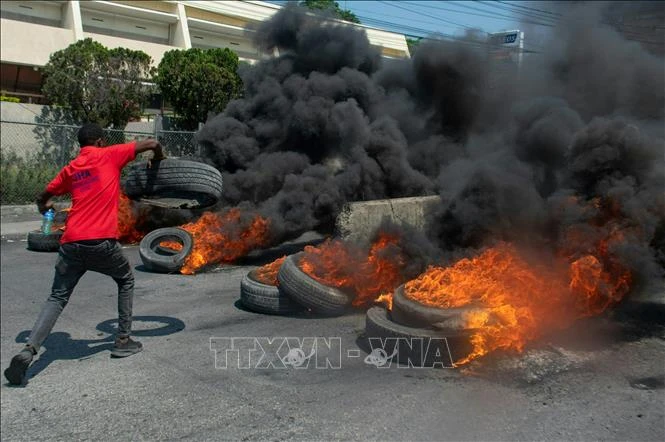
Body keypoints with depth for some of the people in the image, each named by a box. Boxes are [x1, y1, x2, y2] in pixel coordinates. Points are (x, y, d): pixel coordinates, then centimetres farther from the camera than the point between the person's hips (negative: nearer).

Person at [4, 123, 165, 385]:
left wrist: (44, 206, 53)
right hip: (101, 242, -4)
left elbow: (44, 198, 30)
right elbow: (151, 143, 3)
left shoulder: (70, 169, 18)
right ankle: (123, 340, 22)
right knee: (126, 281, 22)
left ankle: (29, 350, -8)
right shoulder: (109, 155, 4)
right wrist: (158, 159, 25)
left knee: (57, 298, 12)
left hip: (71, 243, 4)